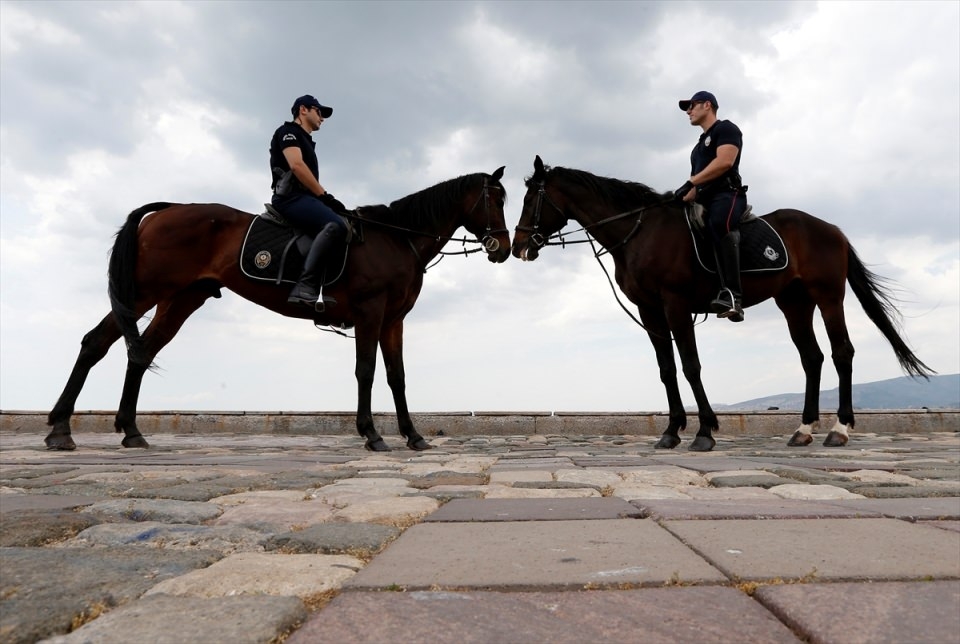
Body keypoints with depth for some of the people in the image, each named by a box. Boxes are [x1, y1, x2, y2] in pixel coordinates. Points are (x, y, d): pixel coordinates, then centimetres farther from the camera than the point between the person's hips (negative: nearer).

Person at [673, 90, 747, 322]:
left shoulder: (726, 128, 5)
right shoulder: (700, 145, 32)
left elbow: (724, 161, -14)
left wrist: (690, 182, -18)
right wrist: (681, 199, 12)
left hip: (727, 195, -11)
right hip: (705, 201, 11)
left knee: (720, 223, -39)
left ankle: (731, 294, -51)